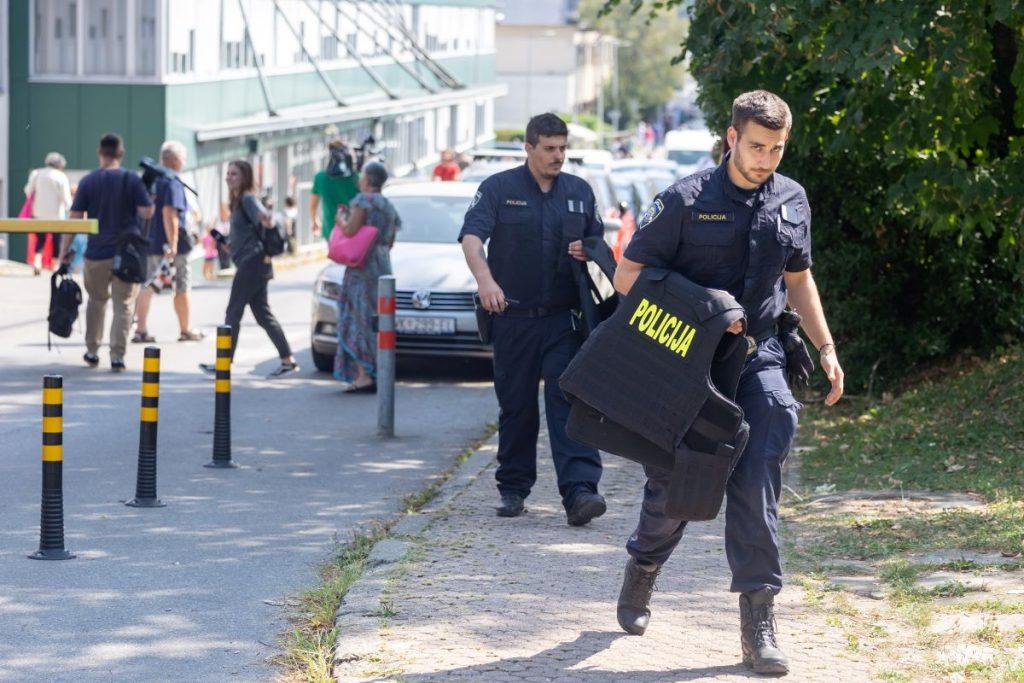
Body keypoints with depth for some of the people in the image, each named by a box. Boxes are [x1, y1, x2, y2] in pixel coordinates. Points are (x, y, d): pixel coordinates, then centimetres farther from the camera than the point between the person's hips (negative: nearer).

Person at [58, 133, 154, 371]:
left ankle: (92, 352, 23)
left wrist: (64, 249, 3)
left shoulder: (88, 182, -1)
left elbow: (75, 218, -3)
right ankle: (117, 356, -3)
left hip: (97, 253, 1)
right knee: (123, 305, 4)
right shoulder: (132, 179, -4)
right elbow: (147, 212, -9)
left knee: (96, 300, 19)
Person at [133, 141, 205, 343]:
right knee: (182, 288, 8)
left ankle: (141, 330, 0)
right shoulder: (173, 183, -14)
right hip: (170, 243, -6)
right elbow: (169, 212, -25)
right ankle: (186, 330, 17)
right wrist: (173, 244, -27)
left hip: (149, 242, 6)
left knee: (147, 286, 6)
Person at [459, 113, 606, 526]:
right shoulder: (499, 189, 1)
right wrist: (485, 279, -32)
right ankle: (513, 489, 19)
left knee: (568, 398, -13)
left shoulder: (579, 191, 13)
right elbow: (471, 236, -13)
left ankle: (579, 491, -23)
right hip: (513, 318, -1)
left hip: (563, 318, 1)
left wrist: (588, 252, -4)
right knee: (516, 405, 7)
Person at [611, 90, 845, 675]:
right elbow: (628, 275, -6)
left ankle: (759, 621, -11)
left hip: (758, 358, 2)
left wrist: (826, 348, 13)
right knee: (675, 482, 6)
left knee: (757, 480, -11)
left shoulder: (792, 201, 6)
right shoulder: (687, 200, -8)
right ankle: (642, 572, 37)